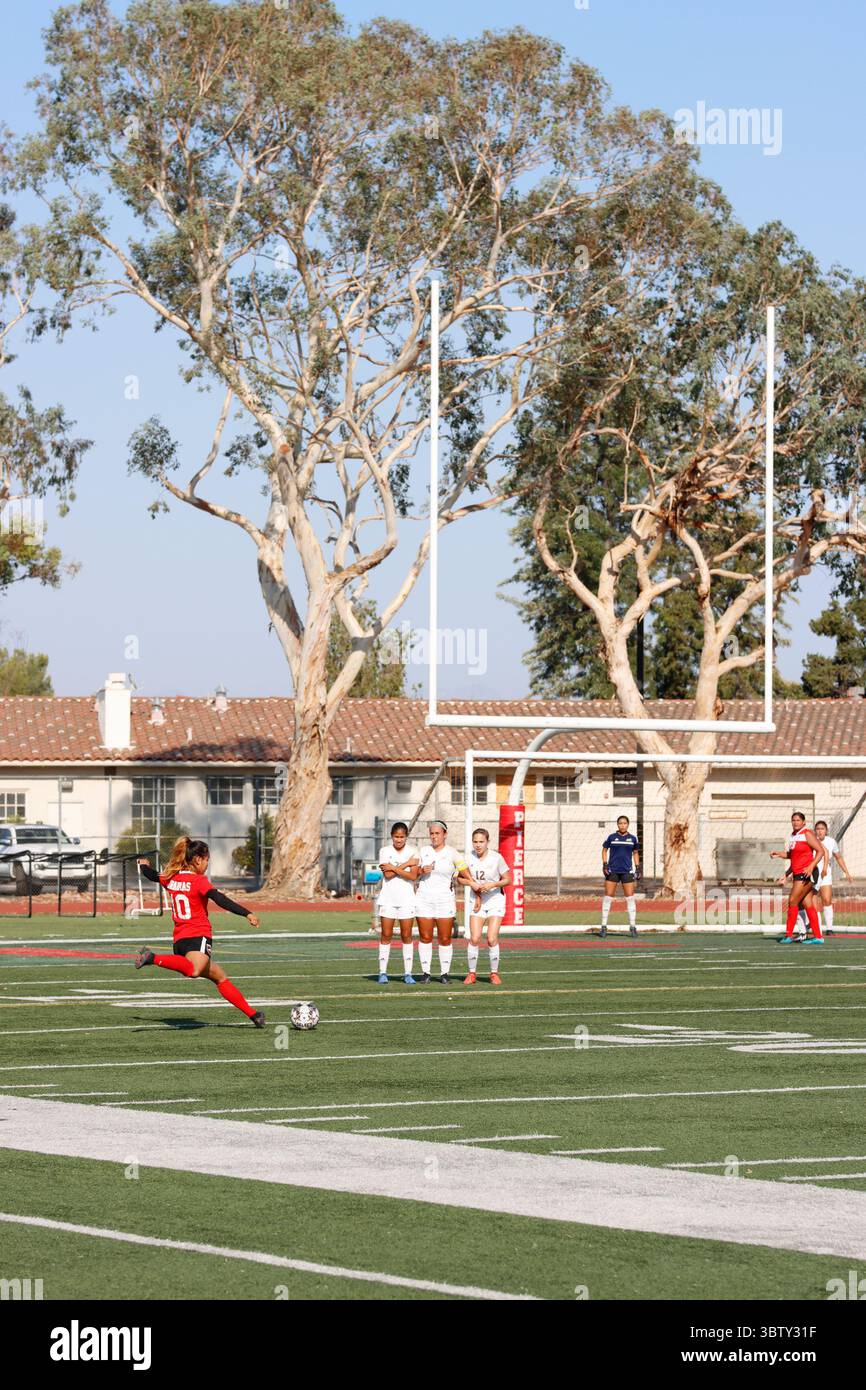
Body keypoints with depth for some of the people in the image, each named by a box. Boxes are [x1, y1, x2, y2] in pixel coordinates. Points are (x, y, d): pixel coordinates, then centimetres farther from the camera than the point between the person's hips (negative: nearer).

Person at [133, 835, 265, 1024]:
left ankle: (253, 1015, 16)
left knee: (220, 977, 17)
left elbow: (152, 875, 36)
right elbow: (221, 900, -20)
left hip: (179, 940, 9)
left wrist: (144, 865, 59)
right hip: (198, 937, -9)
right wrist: (247, 914, -27)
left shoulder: (171, 878, 14)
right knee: (194, 970, -40)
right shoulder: (199, 881, -5)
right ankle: (153, 959, -43)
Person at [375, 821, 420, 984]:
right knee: (386, 935, 0)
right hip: (387, 898, 0)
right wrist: (406, 864, -9)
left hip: (407, 899, 0)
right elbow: (388, 874, -9)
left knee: (407, 936, 0)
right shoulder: (385, 851, 3)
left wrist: (394, 868, -13)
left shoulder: (412, 852, 3)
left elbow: (413, 876, -9)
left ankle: (408, 973, 4)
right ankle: (383, 972, 3)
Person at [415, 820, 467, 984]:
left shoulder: (452, 854, 0)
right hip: (424, 899, 2)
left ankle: (445, 973, 7)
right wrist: (422, 871, -3)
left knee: (445, 939, -1)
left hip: (445, 900, -2)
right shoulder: (424, 851, 9)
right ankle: (425, 972, 6)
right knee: (425, 937, 0)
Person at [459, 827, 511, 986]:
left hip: (495, 900, -2)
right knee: (474, 938, -7)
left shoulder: (496, 858, -12)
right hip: (477, 901, 2)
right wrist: (472, 884, -14)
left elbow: (507, 880, -5)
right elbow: (460, 878, 5)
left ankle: (494, 973, 4)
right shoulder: (469, 857, -4)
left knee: (492, 938, -11)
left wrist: (492, 885, -21)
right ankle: (472, 973, 6)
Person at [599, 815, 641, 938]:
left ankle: (632, 927, 4)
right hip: (612, 870, -1)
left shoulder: (633, 838, 6)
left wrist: (638, 868, 10)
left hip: (627, 871, 1)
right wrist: (604, 864, -1)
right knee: (608, 896, -3)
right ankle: (604, 927, 3)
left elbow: (636, 853, 16)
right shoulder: (611, 837, 2)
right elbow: (604, 850, 11)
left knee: (630, 897, -3)